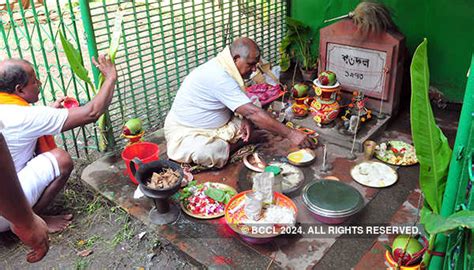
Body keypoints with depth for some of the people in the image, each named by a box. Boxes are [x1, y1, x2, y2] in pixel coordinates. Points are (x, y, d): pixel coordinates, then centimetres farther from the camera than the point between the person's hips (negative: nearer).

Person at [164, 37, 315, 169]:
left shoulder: (225, 69, -1)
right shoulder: (218, 76, -30)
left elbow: (246, 108, 11)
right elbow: (253, 113, -33)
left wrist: (246, 120, -12)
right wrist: (290, 134, -31)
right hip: (187, 132, -9)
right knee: (212, 155, -37)